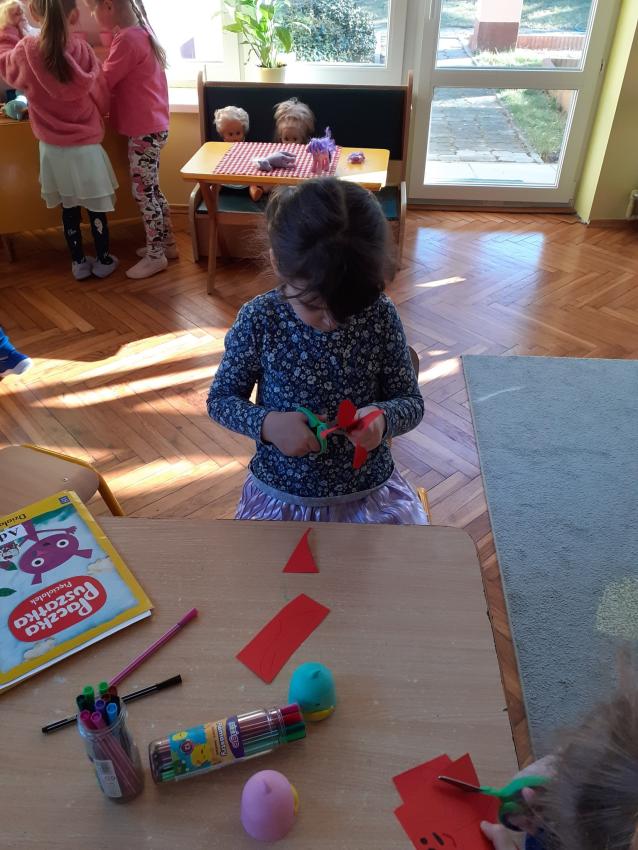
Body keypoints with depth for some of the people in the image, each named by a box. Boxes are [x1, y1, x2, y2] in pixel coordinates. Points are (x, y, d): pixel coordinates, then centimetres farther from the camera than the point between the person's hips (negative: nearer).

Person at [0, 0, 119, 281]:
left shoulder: (24, 51, -10)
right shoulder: (82, 50, -11)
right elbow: (102, 99, 0)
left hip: (52, 148, 2)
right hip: (86, 146, -1)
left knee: (69, 208, 14)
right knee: (96, 207, 12)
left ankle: (79, 263, 23)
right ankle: (103, 260, 23)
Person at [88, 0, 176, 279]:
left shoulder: (127, 39, -19)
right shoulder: (139, 32, 10)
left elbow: (102, 83, -15)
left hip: (144, 129, -10)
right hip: (150, 125, 10)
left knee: (143, 192, -2)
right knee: (151, 189, 17)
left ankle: (155, 256, 7)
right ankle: (166, 244, 26)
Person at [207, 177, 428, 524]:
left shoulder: (381, 316, -12)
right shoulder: (258, 320, -14)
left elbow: (411, 401, -2)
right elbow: (220, 398, -2)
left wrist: (383, 417, -25)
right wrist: (266, 424, -22)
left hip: (369, 488, 1)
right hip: (281, 493, 0)